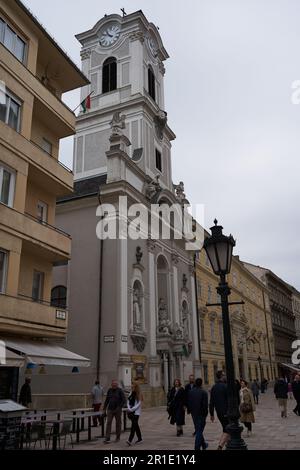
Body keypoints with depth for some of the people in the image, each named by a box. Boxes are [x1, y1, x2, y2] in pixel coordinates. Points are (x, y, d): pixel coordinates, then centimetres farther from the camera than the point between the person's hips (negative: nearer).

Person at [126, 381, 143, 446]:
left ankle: (130, 440, -19)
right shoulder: (131, 394, 10)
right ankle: (140, 438, 25)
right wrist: (129, 408, -7)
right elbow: (128, 401, 9)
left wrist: (132, 409, -15)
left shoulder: (139, 395, -6)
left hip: (136, 412, -6)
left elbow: (138, 404, -11)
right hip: (131, 412, 6)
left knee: (133, 425, -13)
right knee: (136, 425, 13)